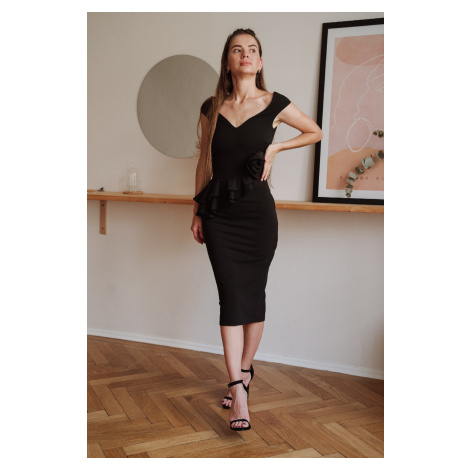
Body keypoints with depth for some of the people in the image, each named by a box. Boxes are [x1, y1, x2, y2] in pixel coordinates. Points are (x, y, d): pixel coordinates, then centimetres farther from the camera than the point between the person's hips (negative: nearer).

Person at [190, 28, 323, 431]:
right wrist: (197, 212, 11)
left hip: (258, 212, -1)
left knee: (253, 295, 6)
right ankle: (239, 388, -1)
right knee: (231, 297, -4)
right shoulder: (211, 108, 6)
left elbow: (316, 132, 14)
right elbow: (204, 164, 12)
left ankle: (243, 372, 25)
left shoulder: (275, 105, 1)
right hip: (219, 214, 1)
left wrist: (276, 147, 0)